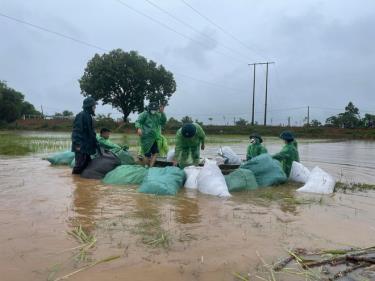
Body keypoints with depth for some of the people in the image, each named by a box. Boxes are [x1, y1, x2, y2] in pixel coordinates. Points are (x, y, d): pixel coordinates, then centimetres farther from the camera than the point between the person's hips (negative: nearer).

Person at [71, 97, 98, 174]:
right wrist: (77, 144, -25)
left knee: (87, 164, 13)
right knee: (80, 165, -8)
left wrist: (95, 143, 23)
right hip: (81, 147, -10)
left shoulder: (88, 116, 16)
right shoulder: (81, 115, -13)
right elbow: (76, 130, -19)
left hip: (86, 146, 10)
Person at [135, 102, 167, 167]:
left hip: (154, 138, 6)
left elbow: (163, 122, 0)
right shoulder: (145, 114, -4)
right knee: (147, 154, -2)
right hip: (146, 138, -6)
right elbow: (138, 121, -10)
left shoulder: (158, 115, 11)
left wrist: (162, 113, -11)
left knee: (155, 152, 4)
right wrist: (138, 128, -29)